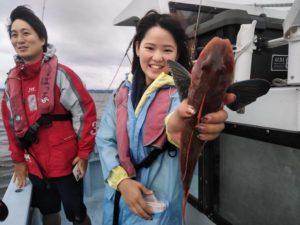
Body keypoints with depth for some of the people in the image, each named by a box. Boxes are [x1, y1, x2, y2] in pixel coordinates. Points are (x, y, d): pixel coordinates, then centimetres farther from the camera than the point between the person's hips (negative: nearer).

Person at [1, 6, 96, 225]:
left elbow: (86, 112, -13)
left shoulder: (60, 73, -13)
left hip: (65, 163, -5)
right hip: (34, 165, 6)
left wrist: (83, 153, -13)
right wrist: (18, 159, 9)